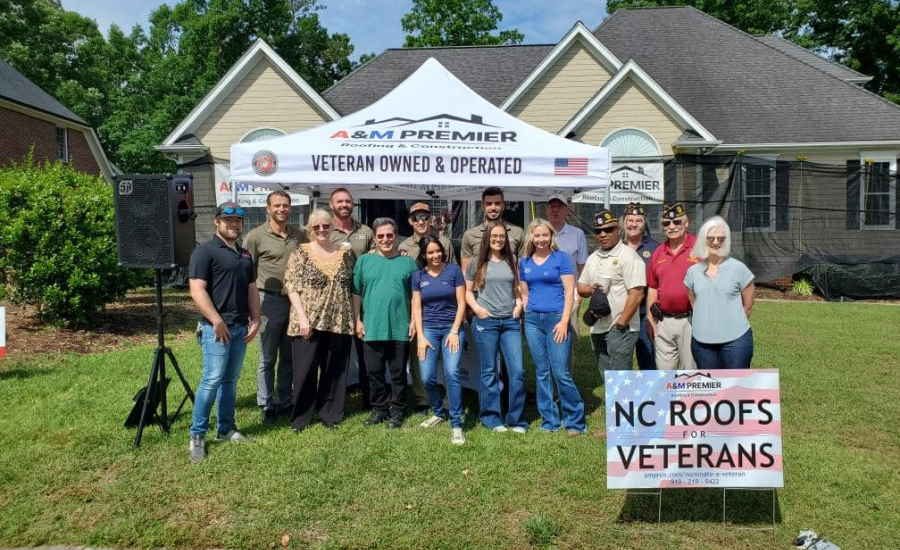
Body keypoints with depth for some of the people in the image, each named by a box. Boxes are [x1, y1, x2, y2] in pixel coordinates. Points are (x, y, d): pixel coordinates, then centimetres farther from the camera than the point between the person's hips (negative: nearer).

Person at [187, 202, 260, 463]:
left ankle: (226, 429, 21)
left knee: (230, 380, 12)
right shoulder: (205, 251, -7)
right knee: (212, 380, -9)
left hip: (241, 327, 7)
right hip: (216, 327, -7)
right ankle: (197, 435, 2)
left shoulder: (245, 254, 17)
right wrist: (216, 320, -18)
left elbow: (252, 288, 20)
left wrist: (255, 319, 10)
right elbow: (197, 290, -15)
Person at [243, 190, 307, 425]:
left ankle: (285, 402, 26)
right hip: (270, 300, -4)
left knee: (289, 357, 13)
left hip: (295, 301, 4)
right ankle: (267, 406, 14)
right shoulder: (256, 236, -4)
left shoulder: (300, 235, 9)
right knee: (267, 358, 3)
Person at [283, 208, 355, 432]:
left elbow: (353, 288, 11)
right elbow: (292, 287, -5)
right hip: (308, 322, -3)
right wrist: (302, 317, -14)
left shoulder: (345, 253, 8)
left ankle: (330, 414, 24)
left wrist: (356, 318, 6)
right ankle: (301, 416, 18)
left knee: (335, 370, 10)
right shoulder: (301, 253, 0)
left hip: (339, 322, 3)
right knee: (305, 370, 3)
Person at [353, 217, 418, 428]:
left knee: (398, 373, 8)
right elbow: (356, 293, 7)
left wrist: (414, 320, 0)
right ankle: (378, 409, 23)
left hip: (400, 329, -1)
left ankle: (397, 411, 20)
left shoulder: (408, 262, 6)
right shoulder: (364, 261, 6)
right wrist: (358, 320, 2)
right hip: (372, 329, 1)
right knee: (375, 372, 9)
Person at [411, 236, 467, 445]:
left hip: (452, 328, -2)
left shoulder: (453, 270, 0)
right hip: (428, 329, 2)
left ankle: (456, 424, -9)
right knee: (427, 377, -4)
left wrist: (454, 331, -8)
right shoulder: (418, 276, 7)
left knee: (451, 372, -18)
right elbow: (416, 307, 5)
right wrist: (420, 336, -3)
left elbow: (461, 303, -1)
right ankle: (439, 412, 23)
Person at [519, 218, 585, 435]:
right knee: (542, 372, 8)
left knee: (561, 372, -8)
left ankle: (574, 420, 7)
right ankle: (549, 421, 18)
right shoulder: (524, 262, 12)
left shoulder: (561, 258, -1)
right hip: (533, 320, 5)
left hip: (556, 319, -4)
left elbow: (570, 291, -5)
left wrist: (564, 321, -12)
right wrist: (527, 317, 8)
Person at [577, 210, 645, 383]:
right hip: (598, 328, 8)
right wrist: (590, 289, -4)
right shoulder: (593, 258, 14)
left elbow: (636, 294, -17)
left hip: (620, 329, -7)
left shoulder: (628, 256, -10)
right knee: (607, 379, 17)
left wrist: (621, 323, -17)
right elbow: (581, 287, 19)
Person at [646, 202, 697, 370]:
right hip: (663, 322, 5)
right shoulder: (658, 253, 11)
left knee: (691, 370, 4)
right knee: (664, 370, 12)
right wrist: (651, 321, 14)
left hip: (690, 320, -5)